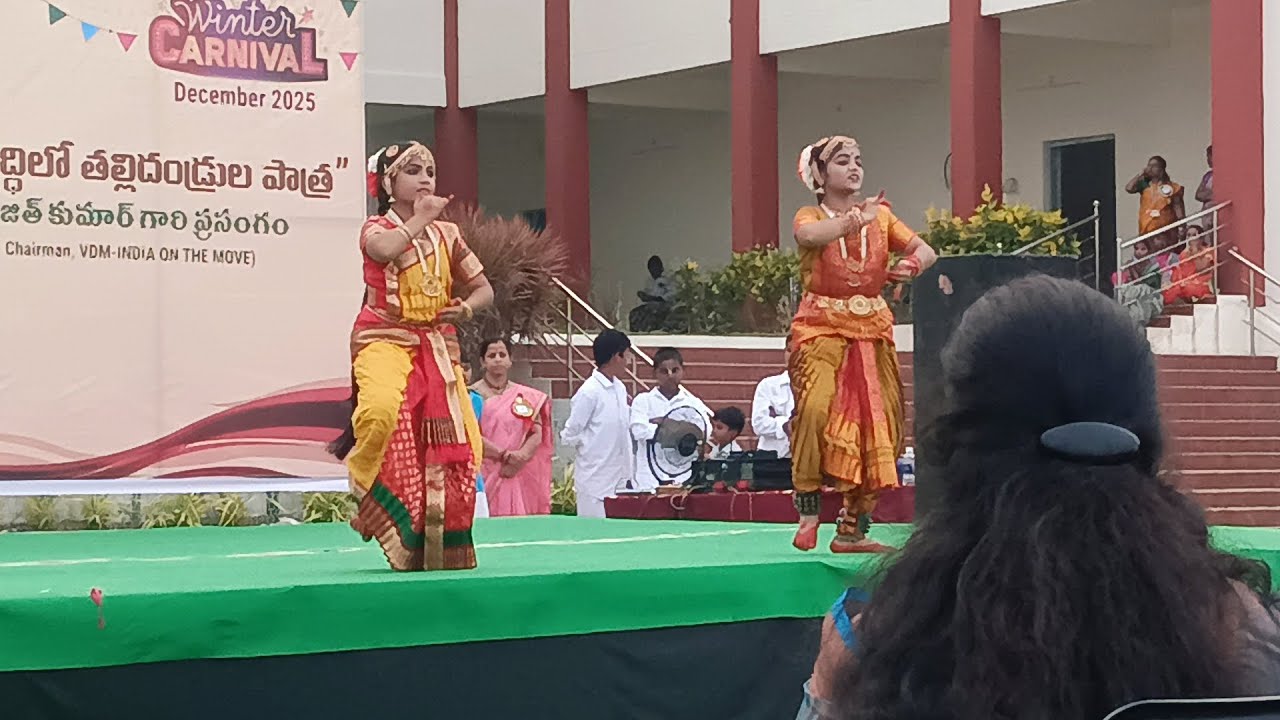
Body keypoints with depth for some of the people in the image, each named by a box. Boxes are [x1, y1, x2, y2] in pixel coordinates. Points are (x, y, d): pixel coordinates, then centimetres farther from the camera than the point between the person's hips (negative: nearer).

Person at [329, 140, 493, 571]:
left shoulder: (446, 233, 14)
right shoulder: (377, 228, 1)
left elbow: (483, 288, 20)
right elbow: (386, 250, -26)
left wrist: (466, 308, -2)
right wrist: (420, 218, -11)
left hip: (437, 344, 5)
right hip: (386, 341, -5)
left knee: (459, 443, -2)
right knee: (382, 408, -37)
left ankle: (439, 546, 12)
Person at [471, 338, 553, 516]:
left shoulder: (526, 396, 12)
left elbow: (537, 434, 5)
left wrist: (520, 457, -13)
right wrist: (505, 455, -17)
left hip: (520, 476, 3)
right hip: (485, 475, -3)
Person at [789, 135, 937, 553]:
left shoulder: (880, 216, 13)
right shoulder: (810, 217, 2)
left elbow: (925, 250, 3)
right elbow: (811, 235, -23)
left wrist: (913, 264, -17)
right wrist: (857, 217, -24)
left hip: (873, 333, 4)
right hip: (821, 330, -4)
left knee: (876, 426, 0)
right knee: (817, 408, -27)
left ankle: (852, 529, 10)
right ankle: (809, 509, -13)